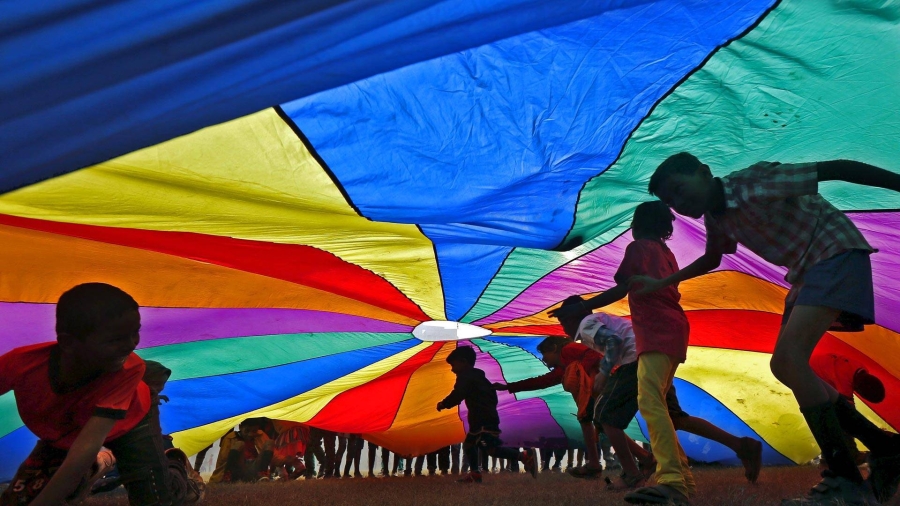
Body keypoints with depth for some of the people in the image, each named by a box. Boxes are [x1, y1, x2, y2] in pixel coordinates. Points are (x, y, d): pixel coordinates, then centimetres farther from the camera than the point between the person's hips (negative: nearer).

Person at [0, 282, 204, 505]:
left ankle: (175, 465, 20)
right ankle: (98, 464, 20)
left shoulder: (128, 369, -42)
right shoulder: (21, 363, -36)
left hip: (127, 421, -3)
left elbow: (88, 443, -45)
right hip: (62, 431, 3)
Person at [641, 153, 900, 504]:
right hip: (806, 269, 9)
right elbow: (712, 259, 23)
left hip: (837, 252, -9)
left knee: (789, 357, -24)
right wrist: (662, 283, 20)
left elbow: (835, 168, -21)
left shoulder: (754, 182, -20)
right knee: (784, 367, 7)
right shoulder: (715, 217, 5)